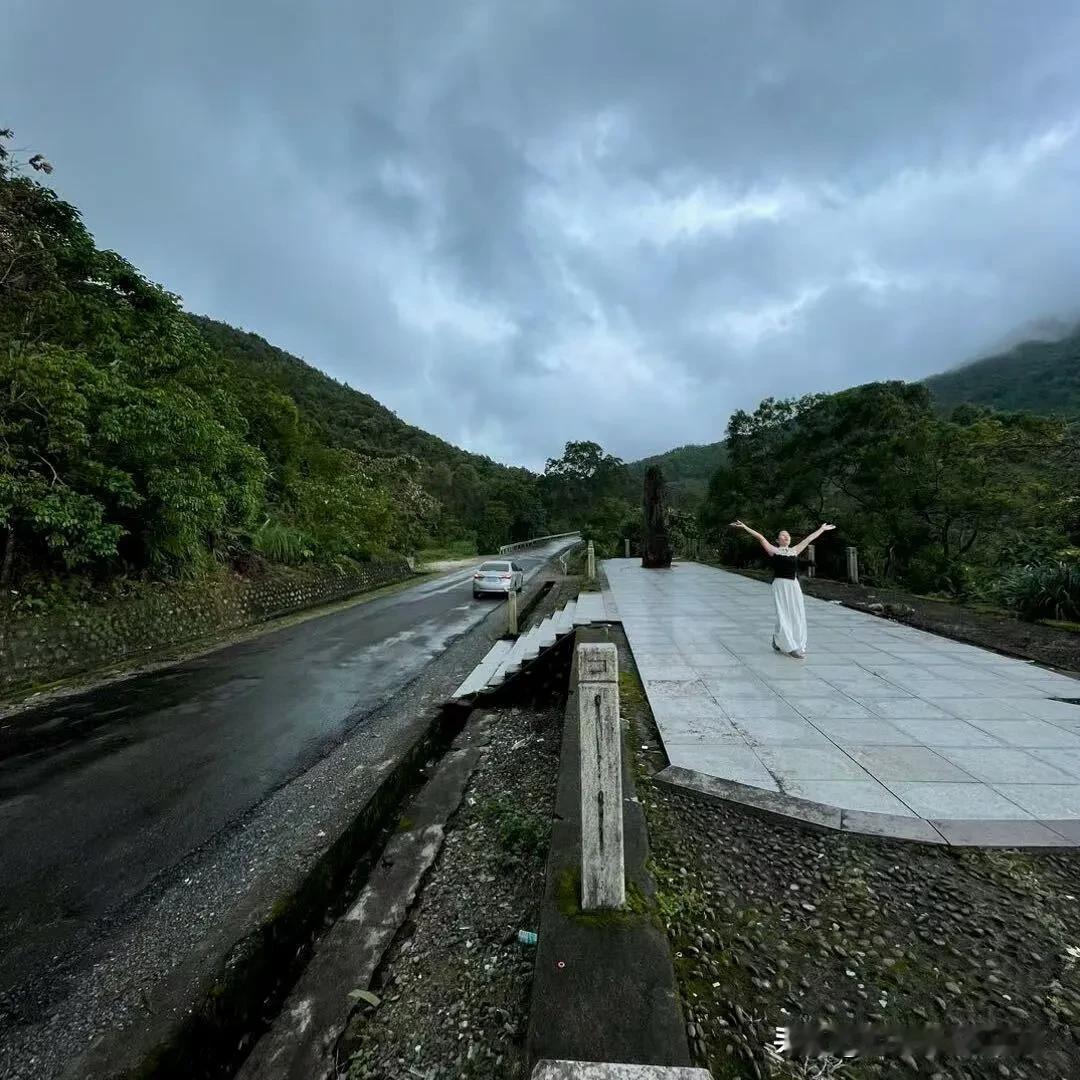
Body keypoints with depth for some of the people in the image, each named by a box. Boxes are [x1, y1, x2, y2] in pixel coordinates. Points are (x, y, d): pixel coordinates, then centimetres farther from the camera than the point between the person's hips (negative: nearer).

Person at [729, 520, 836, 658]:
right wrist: (745, 527, -16)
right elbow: (760, 537, -9)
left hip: (794, 585, 6)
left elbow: (809, 539, 23)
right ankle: (791, 647, 6)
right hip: (780, 585, -6)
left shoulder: (795, 550, 14)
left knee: (798, 615, 5)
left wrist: (822, 529, 33)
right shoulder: (774, 551, 0)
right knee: (784, 616, -3)